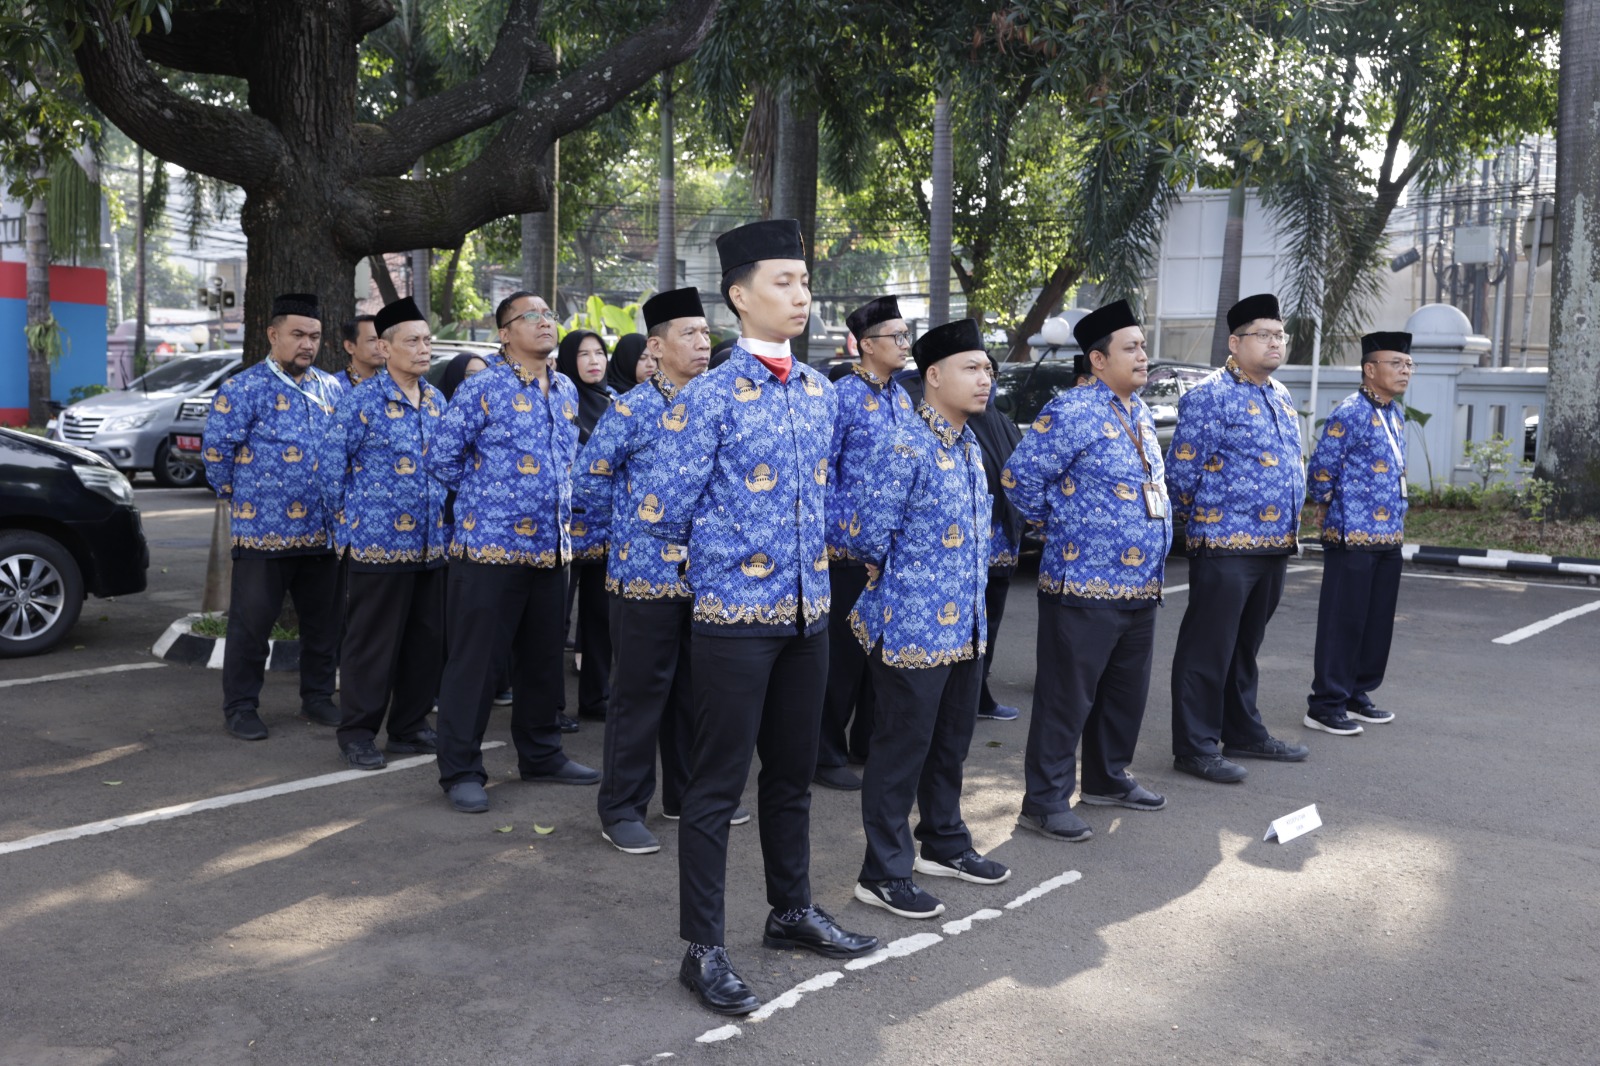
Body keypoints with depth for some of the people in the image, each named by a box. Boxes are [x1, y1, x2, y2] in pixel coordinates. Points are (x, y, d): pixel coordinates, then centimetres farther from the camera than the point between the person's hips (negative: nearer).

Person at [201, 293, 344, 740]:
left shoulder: (331, 388, 11)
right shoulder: (244, 389, -6)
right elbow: (216, 449, -6)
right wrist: (239, 497, 2)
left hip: (324, 531, 5)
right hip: (264, 532, -5)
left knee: (323, 620, 12)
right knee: (252, 622, 2)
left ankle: (318, 698, 26)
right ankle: (241, 707, 14)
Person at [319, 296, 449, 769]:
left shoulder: (436, 401, 10)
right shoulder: (362, 402, -9)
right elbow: (331, 465, -4)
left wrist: (441, 520, 15)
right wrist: (350, 518, -1)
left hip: (430, 544, 6)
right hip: (378, 542, -6)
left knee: (427, 639, 10)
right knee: (372, 642, 1)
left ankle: (410, 728, 23)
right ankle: (357, 735, 12)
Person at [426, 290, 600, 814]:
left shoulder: (567, 391, 12)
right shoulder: (482, 388, -9)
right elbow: (442, 458, -7)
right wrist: (483, 496, 0)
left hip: (551, 548, 6)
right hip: (490, 545, -6)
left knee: (543, 658, 15)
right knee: (475, 659, 0)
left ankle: (541, 754, 29)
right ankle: (461, 770, 9)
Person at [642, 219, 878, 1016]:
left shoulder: (821, 392, 8)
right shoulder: (710, 396, -11)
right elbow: (663, 512, -9)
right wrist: (730, 547, 4)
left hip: (807, 610, 6)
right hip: (735, 613, -6)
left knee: (793, 772, 18)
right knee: (718, 784, 1)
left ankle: (792, 911, 34)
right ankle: (702, 948, 12)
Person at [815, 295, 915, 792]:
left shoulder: (901, 397, 11)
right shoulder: (843, 394, -11)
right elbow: (822, 471, -13)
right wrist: (837, 535, -15)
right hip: (851, 546, -7)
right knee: (843, 653, 0)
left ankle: (870, 740, 28)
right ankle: (828, 755, 11)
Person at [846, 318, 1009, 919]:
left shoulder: (971, 446, 11)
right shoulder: (906, 447, -18)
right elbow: (867, 535, -19)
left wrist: (969, 575, 13)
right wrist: (904, 575, -4)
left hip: (964, 624, 9)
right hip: (912, 626, -9)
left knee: (952, 739, 20)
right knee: (902, 746, 1)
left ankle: (944, 844, 38)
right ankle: (884, 874, 12)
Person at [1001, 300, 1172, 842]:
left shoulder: (1140, 412, 14)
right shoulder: (1072, 412, -15)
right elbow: (1020, 477, -16)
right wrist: (1064, 522, -6)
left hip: (1140, 586, 9)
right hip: (1085, 585, -9)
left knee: (1126, 691, 18)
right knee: (1067, 696, -3)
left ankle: (1108, 778, 34)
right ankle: (1045, 801, 4)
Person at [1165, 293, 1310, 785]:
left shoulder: (1280, 397, 15)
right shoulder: (1210, 397, -12)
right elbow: (1180, 474, -12)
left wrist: (1290, 527, 17)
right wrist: (1208, 519, -2)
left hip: (1275, 545, 8)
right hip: (1225, 547, -8)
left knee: (1245, 647, 19)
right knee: (1208, 650, -2)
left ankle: (1244, 733, 29)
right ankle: (1195, 748, 5)